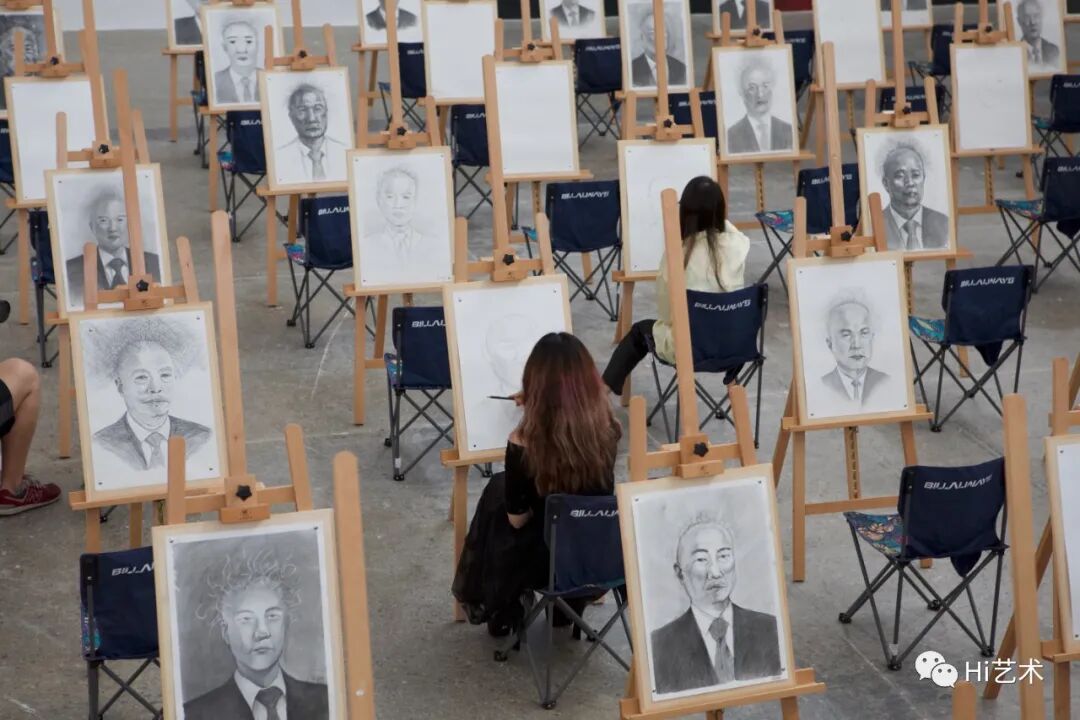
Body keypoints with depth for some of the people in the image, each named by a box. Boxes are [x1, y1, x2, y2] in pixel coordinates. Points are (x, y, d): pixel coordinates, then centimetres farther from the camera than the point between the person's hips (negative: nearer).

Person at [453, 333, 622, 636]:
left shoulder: (522, 444, -27)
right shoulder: (607, 429, -16)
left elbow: (517, 519, -12)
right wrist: (539, 406, 20)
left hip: (545, 562, -3)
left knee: (497, 492, 27)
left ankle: (501, 611, 40)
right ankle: (569, 605, 46)